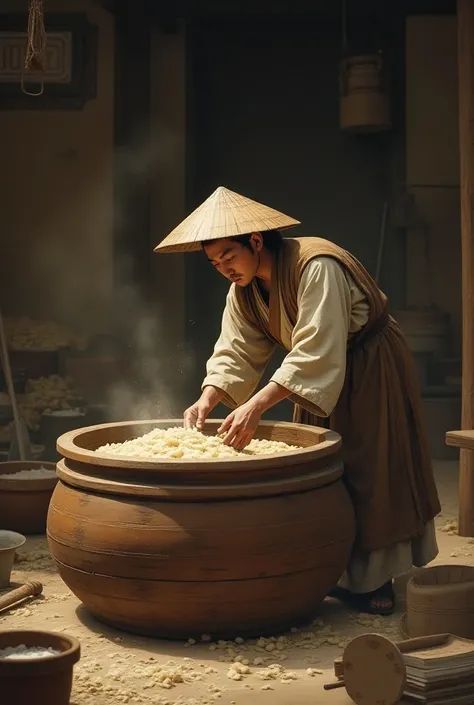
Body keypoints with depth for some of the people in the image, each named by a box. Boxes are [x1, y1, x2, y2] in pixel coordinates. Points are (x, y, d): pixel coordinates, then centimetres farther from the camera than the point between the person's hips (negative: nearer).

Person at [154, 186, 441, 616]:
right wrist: (207, 400, -27)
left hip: (371, 369, -8)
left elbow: (316, 352, -39)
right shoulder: (244, 290, -4)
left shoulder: (316, 268, -32)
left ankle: (376, 584, 5)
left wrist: (256, 406, -46)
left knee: (367, 471, -4)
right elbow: (236, 352, -9)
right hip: (323, 374, 8)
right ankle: (341, 575, 19)